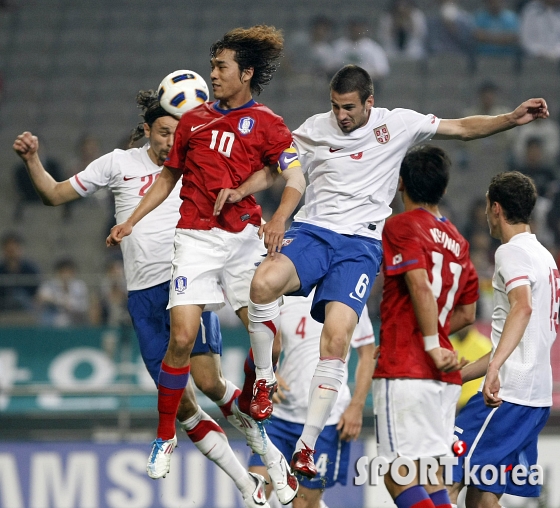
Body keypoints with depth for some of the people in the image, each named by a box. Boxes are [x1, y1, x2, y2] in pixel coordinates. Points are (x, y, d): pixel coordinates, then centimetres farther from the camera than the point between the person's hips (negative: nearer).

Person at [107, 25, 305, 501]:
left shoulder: (267, 124, 3)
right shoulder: (194, 120, 11)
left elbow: (295, 178, -7)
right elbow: (168, 177, 20)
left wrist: (279, 217, -26)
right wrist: (131, 221, 13)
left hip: (245, 238, -1)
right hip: (197, 238, 1)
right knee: (182, 337, -12)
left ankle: (248, 408, 25)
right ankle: (165, 435, 1)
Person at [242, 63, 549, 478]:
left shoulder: (397, 124, 7)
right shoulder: (315, 130, 9)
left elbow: (463, 129, 12)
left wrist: (512, 119, 1)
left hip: (360, 245, -1)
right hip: (312, 231, 1)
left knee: (337, 337, -19)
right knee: (264, 283, -31)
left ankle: (306, 447, -14)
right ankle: (264, 380, -8)